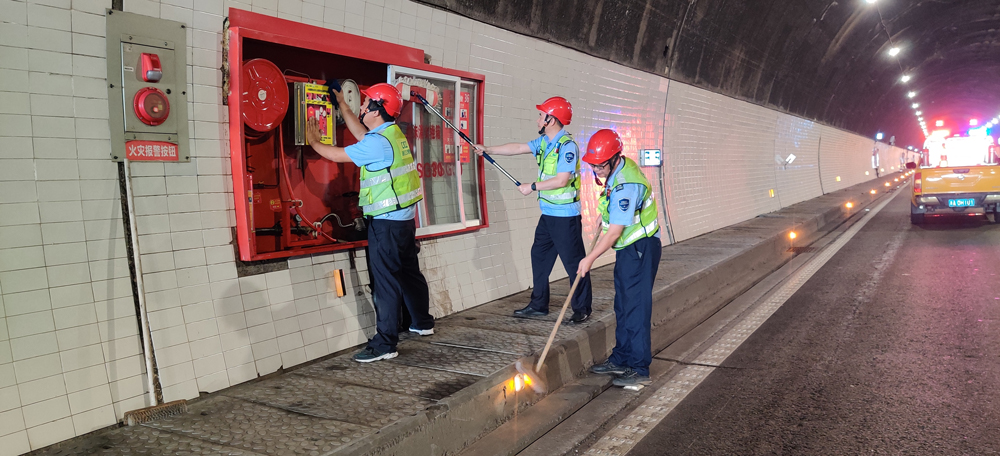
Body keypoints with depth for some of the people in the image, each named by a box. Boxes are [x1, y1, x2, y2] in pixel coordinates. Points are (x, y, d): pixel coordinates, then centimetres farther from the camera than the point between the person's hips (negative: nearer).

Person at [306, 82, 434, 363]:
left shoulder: (378, 142, -19)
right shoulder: (393, 133, 10)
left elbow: (337, 155, -11)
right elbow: (361, 133, 28)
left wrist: (314, 142, 8)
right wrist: (342, 105, 34)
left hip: (387, 221, -10)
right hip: (404, 217, 10)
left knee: (386, 281, -6)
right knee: (409, 271, 20)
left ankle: (385, 344, -2)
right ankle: (423, 323, 34)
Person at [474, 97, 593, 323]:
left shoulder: (567, 145, -18)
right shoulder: (543, 141, 10)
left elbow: (561, 180, -23)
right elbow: (518, 147, 17)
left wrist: (532, 186, -14)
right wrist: (488, 150, 15)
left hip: (565, 216, -9)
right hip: (547, 214, 10)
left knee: (573, 262, -1)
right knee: (539, 257, 14)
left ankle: (582, 309, 11)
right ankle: (538, 305, 25)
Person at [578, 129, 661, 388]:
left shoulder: (625, 186, -27)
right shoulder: (621, 167, 5)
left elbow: (614, 232, -24)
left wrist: (590, 259, -17)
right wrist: (606, 214, 19)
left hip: (640, 249, -10)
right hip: (628, 249, 11)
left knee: (636, 308, -8)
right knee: (623, 306, 14)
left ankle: (640, 370, -2)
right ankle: (621, 360, 24)